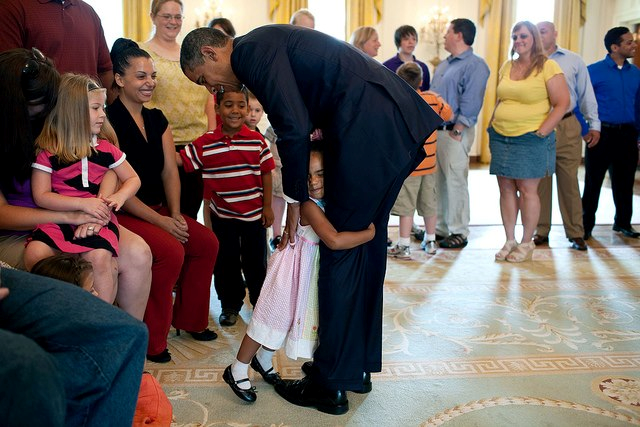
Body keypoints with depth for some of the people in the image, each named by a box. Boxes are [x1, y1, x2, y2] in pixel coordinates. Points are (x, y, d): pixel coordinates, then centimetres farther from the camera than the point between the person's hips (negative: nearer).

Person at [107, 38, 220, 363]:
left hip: (158, 208, 8)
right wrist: (160, 221, -21)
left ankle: (189, 319, 10)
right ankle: (150, 340, -10)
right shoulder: (108, 121, -13)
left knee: (207, 242, -9)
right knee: (171, 250, -27)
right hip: (121, 212, -7)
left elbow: (170, 171, 6)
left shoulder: (157, 120, 11)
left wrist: (175, 214, -11)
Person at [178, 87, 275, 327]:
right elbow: (180, 160, -7)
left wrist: (267, 206, -3)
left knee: (255, 261, 14)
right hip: (222, 215, 1)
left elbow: (266, 174, -2)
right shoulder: (206, 143, -7)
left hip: (254, 214, 0)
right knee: (225, 262, 12)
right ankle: (230, 305, 29)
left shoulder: (256, 141, -6)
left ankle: (260, 300, 33)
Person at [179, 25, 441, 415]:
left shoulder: (253, 50, -7)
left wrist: (295, 199, -4)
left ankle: (330, 385, 10)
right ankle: (358, 367, 31)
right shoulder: (269, 46, 23)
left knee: (340, 249, -1)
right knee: (367, 243, 17)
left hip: (370, 131, -10)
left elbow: (295, 128, -16)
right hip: (398, 128, 10)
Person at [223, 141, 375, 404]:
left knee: (290, 318, 20)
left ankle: (263, 359, 43)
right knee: (273, 316, 3)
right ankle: (237, 371, 19)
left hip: (314, 272, 8)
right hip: (296, 270, -8)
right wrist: (370, 233, -33)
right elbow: (334, 240, -41)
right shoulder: (309, 206, -29)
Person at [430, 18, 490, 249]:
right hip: (434, 130, 9)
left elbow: (471, 103, -16)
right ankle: (440, 228, 21)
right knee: (437, 181, 11)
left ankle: (459, 233, 4)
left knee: (455, 182, -5)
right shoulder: (443, 65, 19)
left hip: (454, 133, -9)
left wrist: (456, 130, -20)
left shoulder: (475, 65, -9)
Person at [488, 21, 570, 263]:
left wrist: (542, 131, -13)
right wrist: (494, 125, 11)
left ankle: (526, 244, 9)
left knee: (527, 189, -2)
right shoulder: (507, 67, 13)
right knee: (506, 189, 6)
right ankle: (510, 241, 14)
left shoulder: (547, 66, -5)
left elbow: (562, 103, -8)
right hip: (501, 137, 6)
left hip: (530, 140, -6)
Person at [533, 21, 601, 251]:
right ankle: (541, 230, 16)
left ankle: (576, 233, 7)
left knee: (569, 181, -1)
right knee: (539, 181, 5)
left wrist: (594, 124, 7)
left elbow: (586, 95, 10)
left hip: (567, 128, 0)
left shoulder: (574, 61, 9)